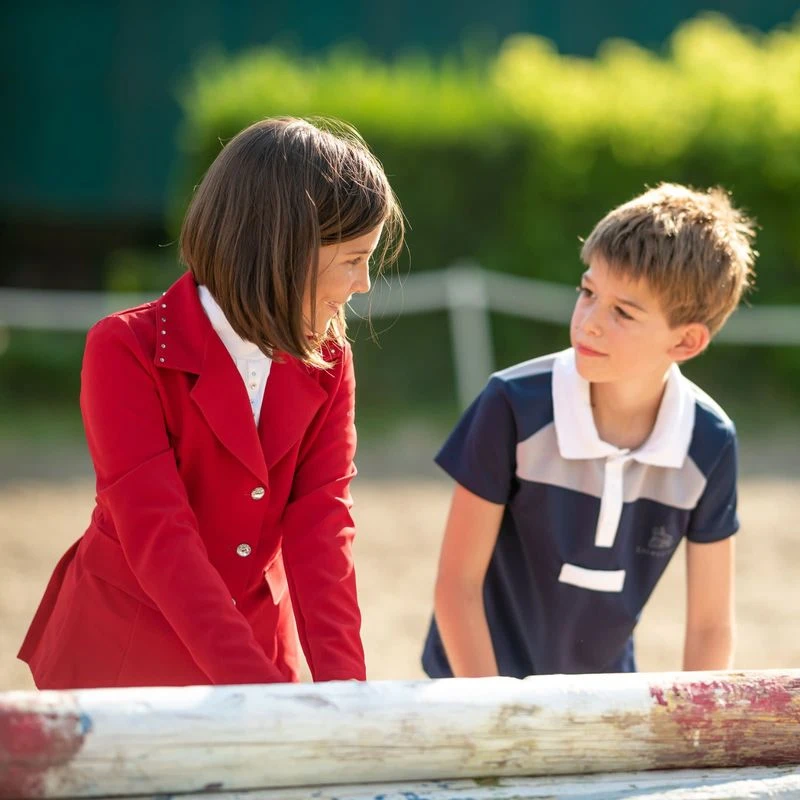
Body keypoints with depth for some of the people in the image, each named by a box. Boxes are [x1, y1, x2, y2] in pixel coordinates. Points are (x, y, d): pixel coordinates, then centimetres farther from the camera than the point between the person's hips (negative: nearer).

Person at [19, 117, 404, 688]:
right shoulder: (126, 351, -18)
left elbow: (320, 524, -11)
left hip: (258, 655, 4)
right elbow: (158, 538, -26)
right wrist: (259, 687, -36)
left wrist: (342, 683, -27)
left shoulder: (327, 364, 0)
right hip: (121, 666, -4)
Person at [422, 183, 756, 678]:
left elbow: (711, 625, -2)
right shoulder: (515, 407, -19)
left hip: (602, 694, 2)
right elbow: (457, 583, -14)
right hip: (479, 684, -2)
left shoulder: (709, 444, -11)